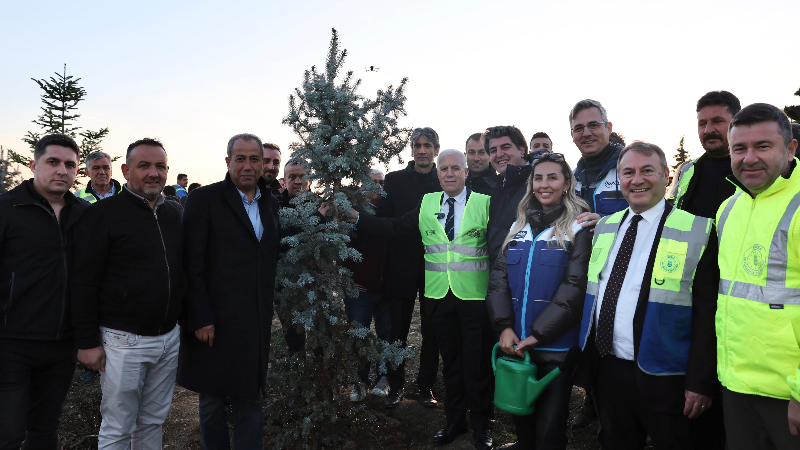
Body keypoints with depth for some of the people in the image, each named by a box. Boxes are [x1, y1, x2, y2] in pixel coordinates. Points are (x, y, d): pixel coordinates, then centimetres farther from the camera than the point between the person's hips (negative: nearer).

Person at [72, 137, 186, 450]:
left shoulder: (174, 214, 9)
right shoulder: (103, 214, -8)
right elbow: (83, 283, -9)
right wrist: (87, 342, -11)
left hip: (169, 338, 5)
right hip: (124, 340, -5)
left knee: (153, 422, 16)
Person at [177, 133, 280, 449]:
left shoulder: (271, 203, 9)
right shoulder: (205, 199, -6)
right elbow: (193, 265, -9)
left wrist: (269, 310, 8)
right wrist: (201, 318, -13)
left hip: (256, 325, 4)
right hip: (215, 323, -3)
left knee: (249, 402, 13)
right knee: (212, 403, 13)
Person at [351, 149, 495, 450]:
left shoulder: (484, 203, -3)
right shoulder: (427, 204, 6)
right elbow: (394, 227, 4)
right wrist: (355, 218, -1)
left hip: (476, 297, -3)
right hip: (439, 296, 3)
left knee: (477, 362, 7)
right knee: (450, 360, 17)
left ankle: (480, 424, 29)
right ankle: (455, 420, 35)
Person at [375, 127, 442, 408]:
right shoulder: (394, 180, 4)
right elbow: (382, 220, 0)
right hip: (402, 266, 0)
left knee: (431, 332, 10)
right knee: (397, 331, 8)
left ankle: (426, 387, 24)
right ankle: (396, 385, 23)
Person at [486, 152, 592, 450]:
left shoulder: (578, 228, -4)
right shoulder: (519, 227, 10)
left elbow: (575, 286, -14)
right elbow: (499, 277, 3)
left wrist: (538, 334, -18)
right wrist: (505, 327, -11)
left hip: (555, 346, -4)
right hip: (515, 343, 4)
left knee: (549, 426, 6)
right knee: (520, 416, 18)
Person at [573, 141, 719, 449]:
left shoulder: (697, 231, -8)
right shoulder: (604, 228, 8)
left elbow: (706, 314, -10)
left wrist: (699, 383, -12)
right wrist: (588, 357, 12)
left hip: (662, 379, -4)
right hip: (607, 370, 5)